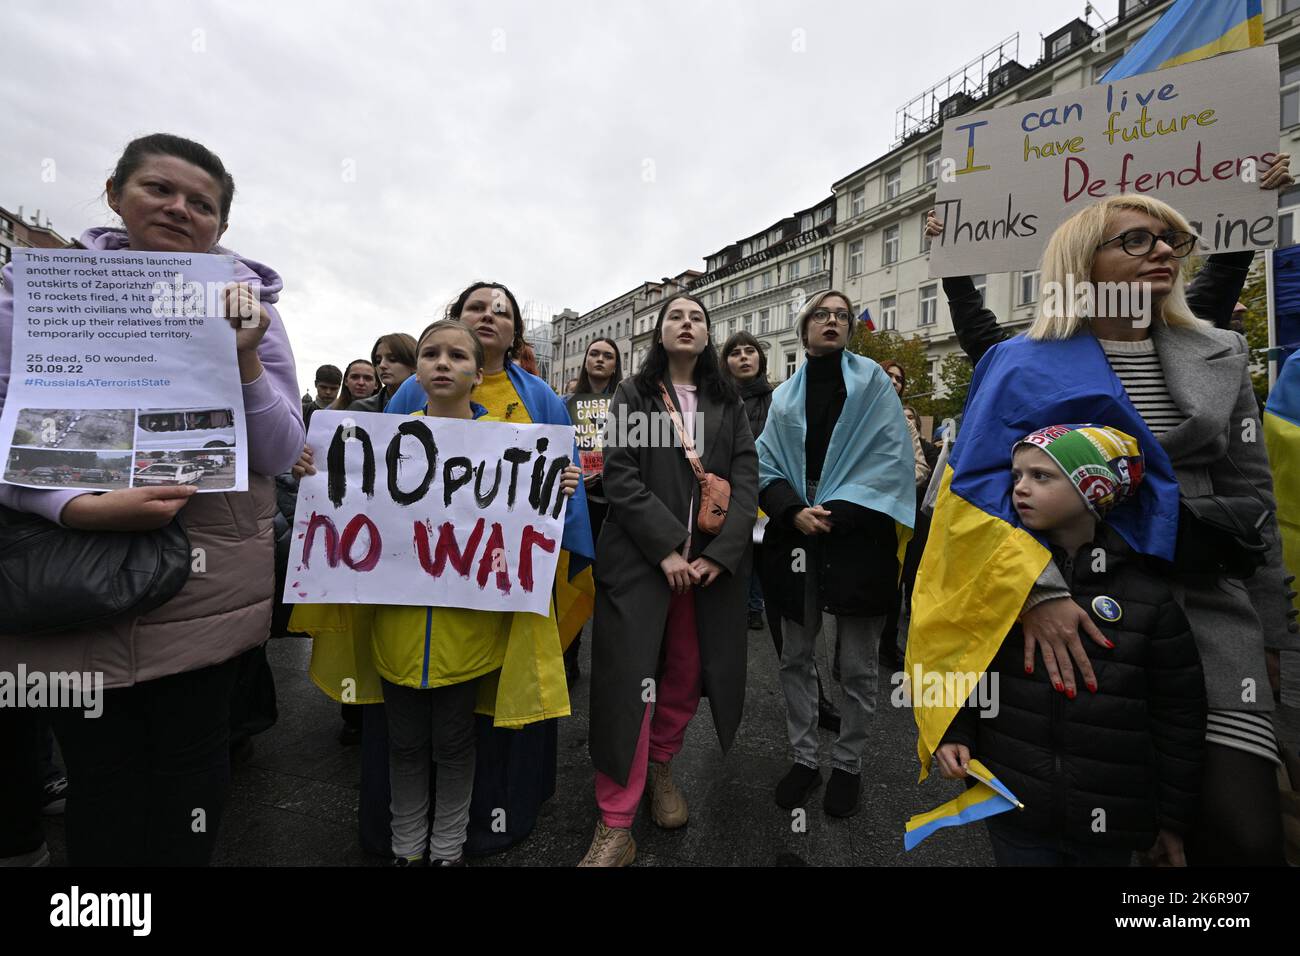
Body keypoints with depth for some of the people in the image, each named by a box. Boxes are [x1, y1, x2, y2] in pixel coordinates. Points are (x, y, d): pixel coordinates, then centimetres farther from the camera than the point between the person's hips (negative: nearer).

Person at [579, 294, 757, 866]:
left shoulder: (729, 406, 13)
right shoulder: (633, 395, 6)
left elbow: (746, 482, 3)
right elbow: (619, 476, -6)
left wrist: (720, 554, -11)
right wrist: (667, 548, -16)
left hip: (711, 563, 3)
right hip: (640, 558, -3)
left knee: (689, 677, 9)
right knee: (629, 684, -4)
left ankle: (660, 765, 37)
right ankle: (615, 826, 9)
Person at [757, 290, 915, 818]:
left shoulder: (873, 383, 4)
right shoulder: (785, 395, 13)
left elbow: (892, 461, -5)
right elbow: (766, 464, 7)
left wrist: (838, 512, -15)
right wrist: (793, 511, -11)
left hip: (857, 540, -3)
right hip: (797, 537, 3)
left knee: (857, 666, 7)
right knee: (795, 657, 10)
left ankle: (847, 764, 26)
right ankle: (803, 758, 27)